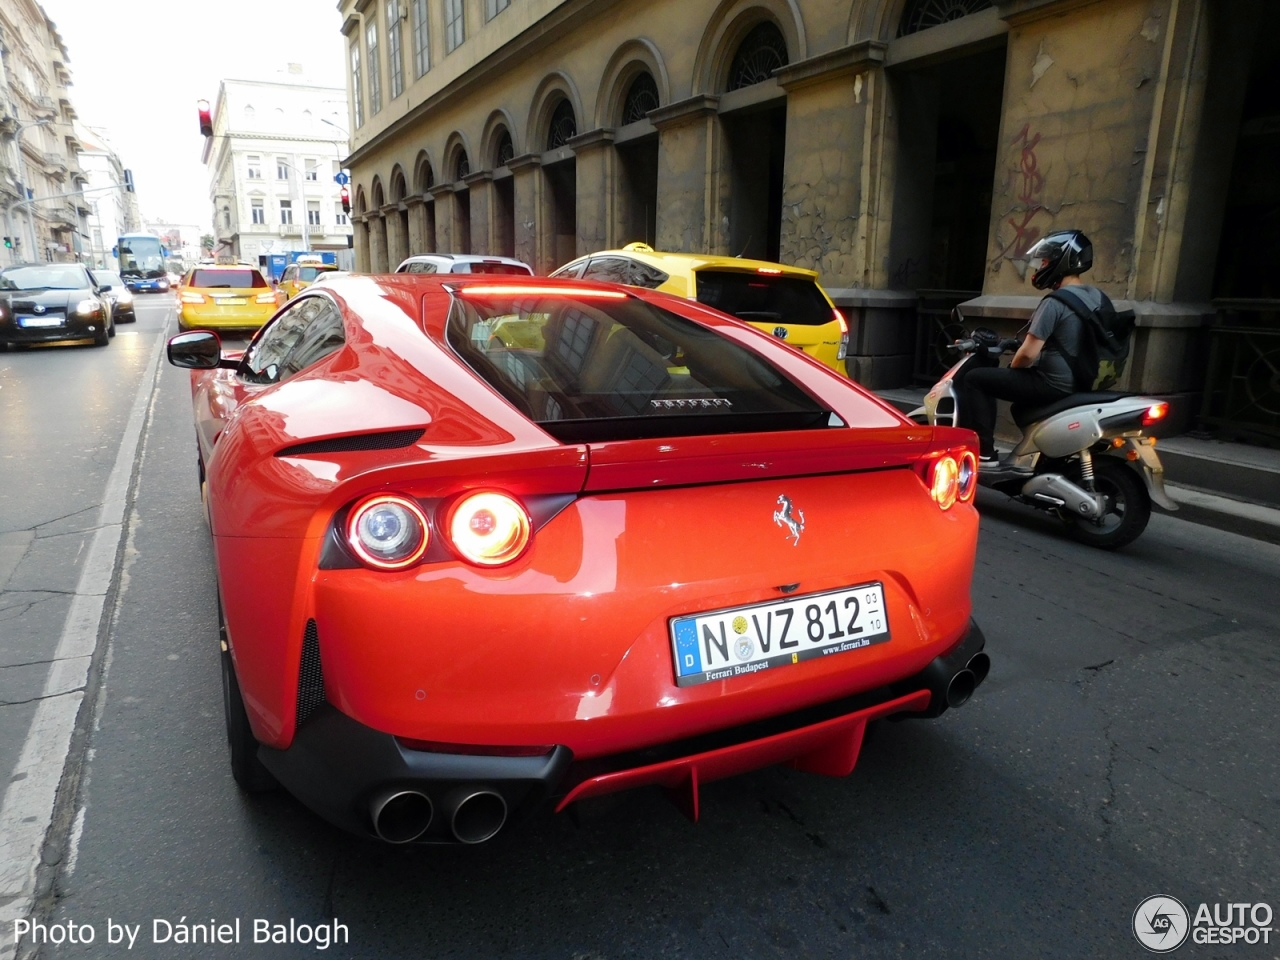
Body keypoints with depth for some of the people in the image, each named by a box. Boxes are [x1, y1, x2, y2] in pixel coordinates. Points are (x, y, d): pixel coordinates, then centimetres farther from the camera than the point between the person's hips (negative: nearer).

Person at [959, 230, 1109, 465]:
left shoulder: (1055, 303, -19)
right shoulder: (1097, 297, 9)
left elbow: (1028, 353, -22)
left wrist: (1011, 368, 0)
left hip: (1053, 385, -9)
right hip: (1080, 384, 9)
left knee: (974, 379, -4)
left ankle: (983, 451, -6)